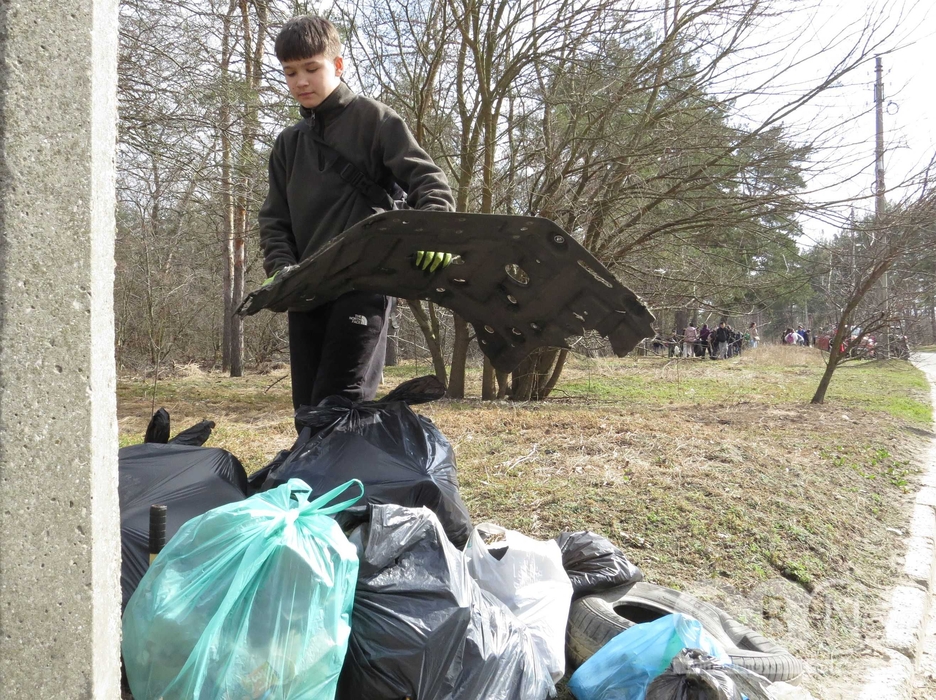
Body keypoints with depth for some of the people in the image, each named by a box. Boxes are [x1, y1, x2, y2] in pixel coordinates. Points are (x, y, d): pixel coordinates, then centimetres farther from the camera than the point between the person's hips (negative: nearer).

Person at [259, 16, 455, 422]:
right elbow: (274, 218, 16)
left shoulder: (373, 119, 3)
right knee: (308, 407, 7)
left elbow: (429, 183, -5)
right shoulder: (288, 144, 20)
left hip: (364, 283, -6)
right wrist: (281, 270, -4)